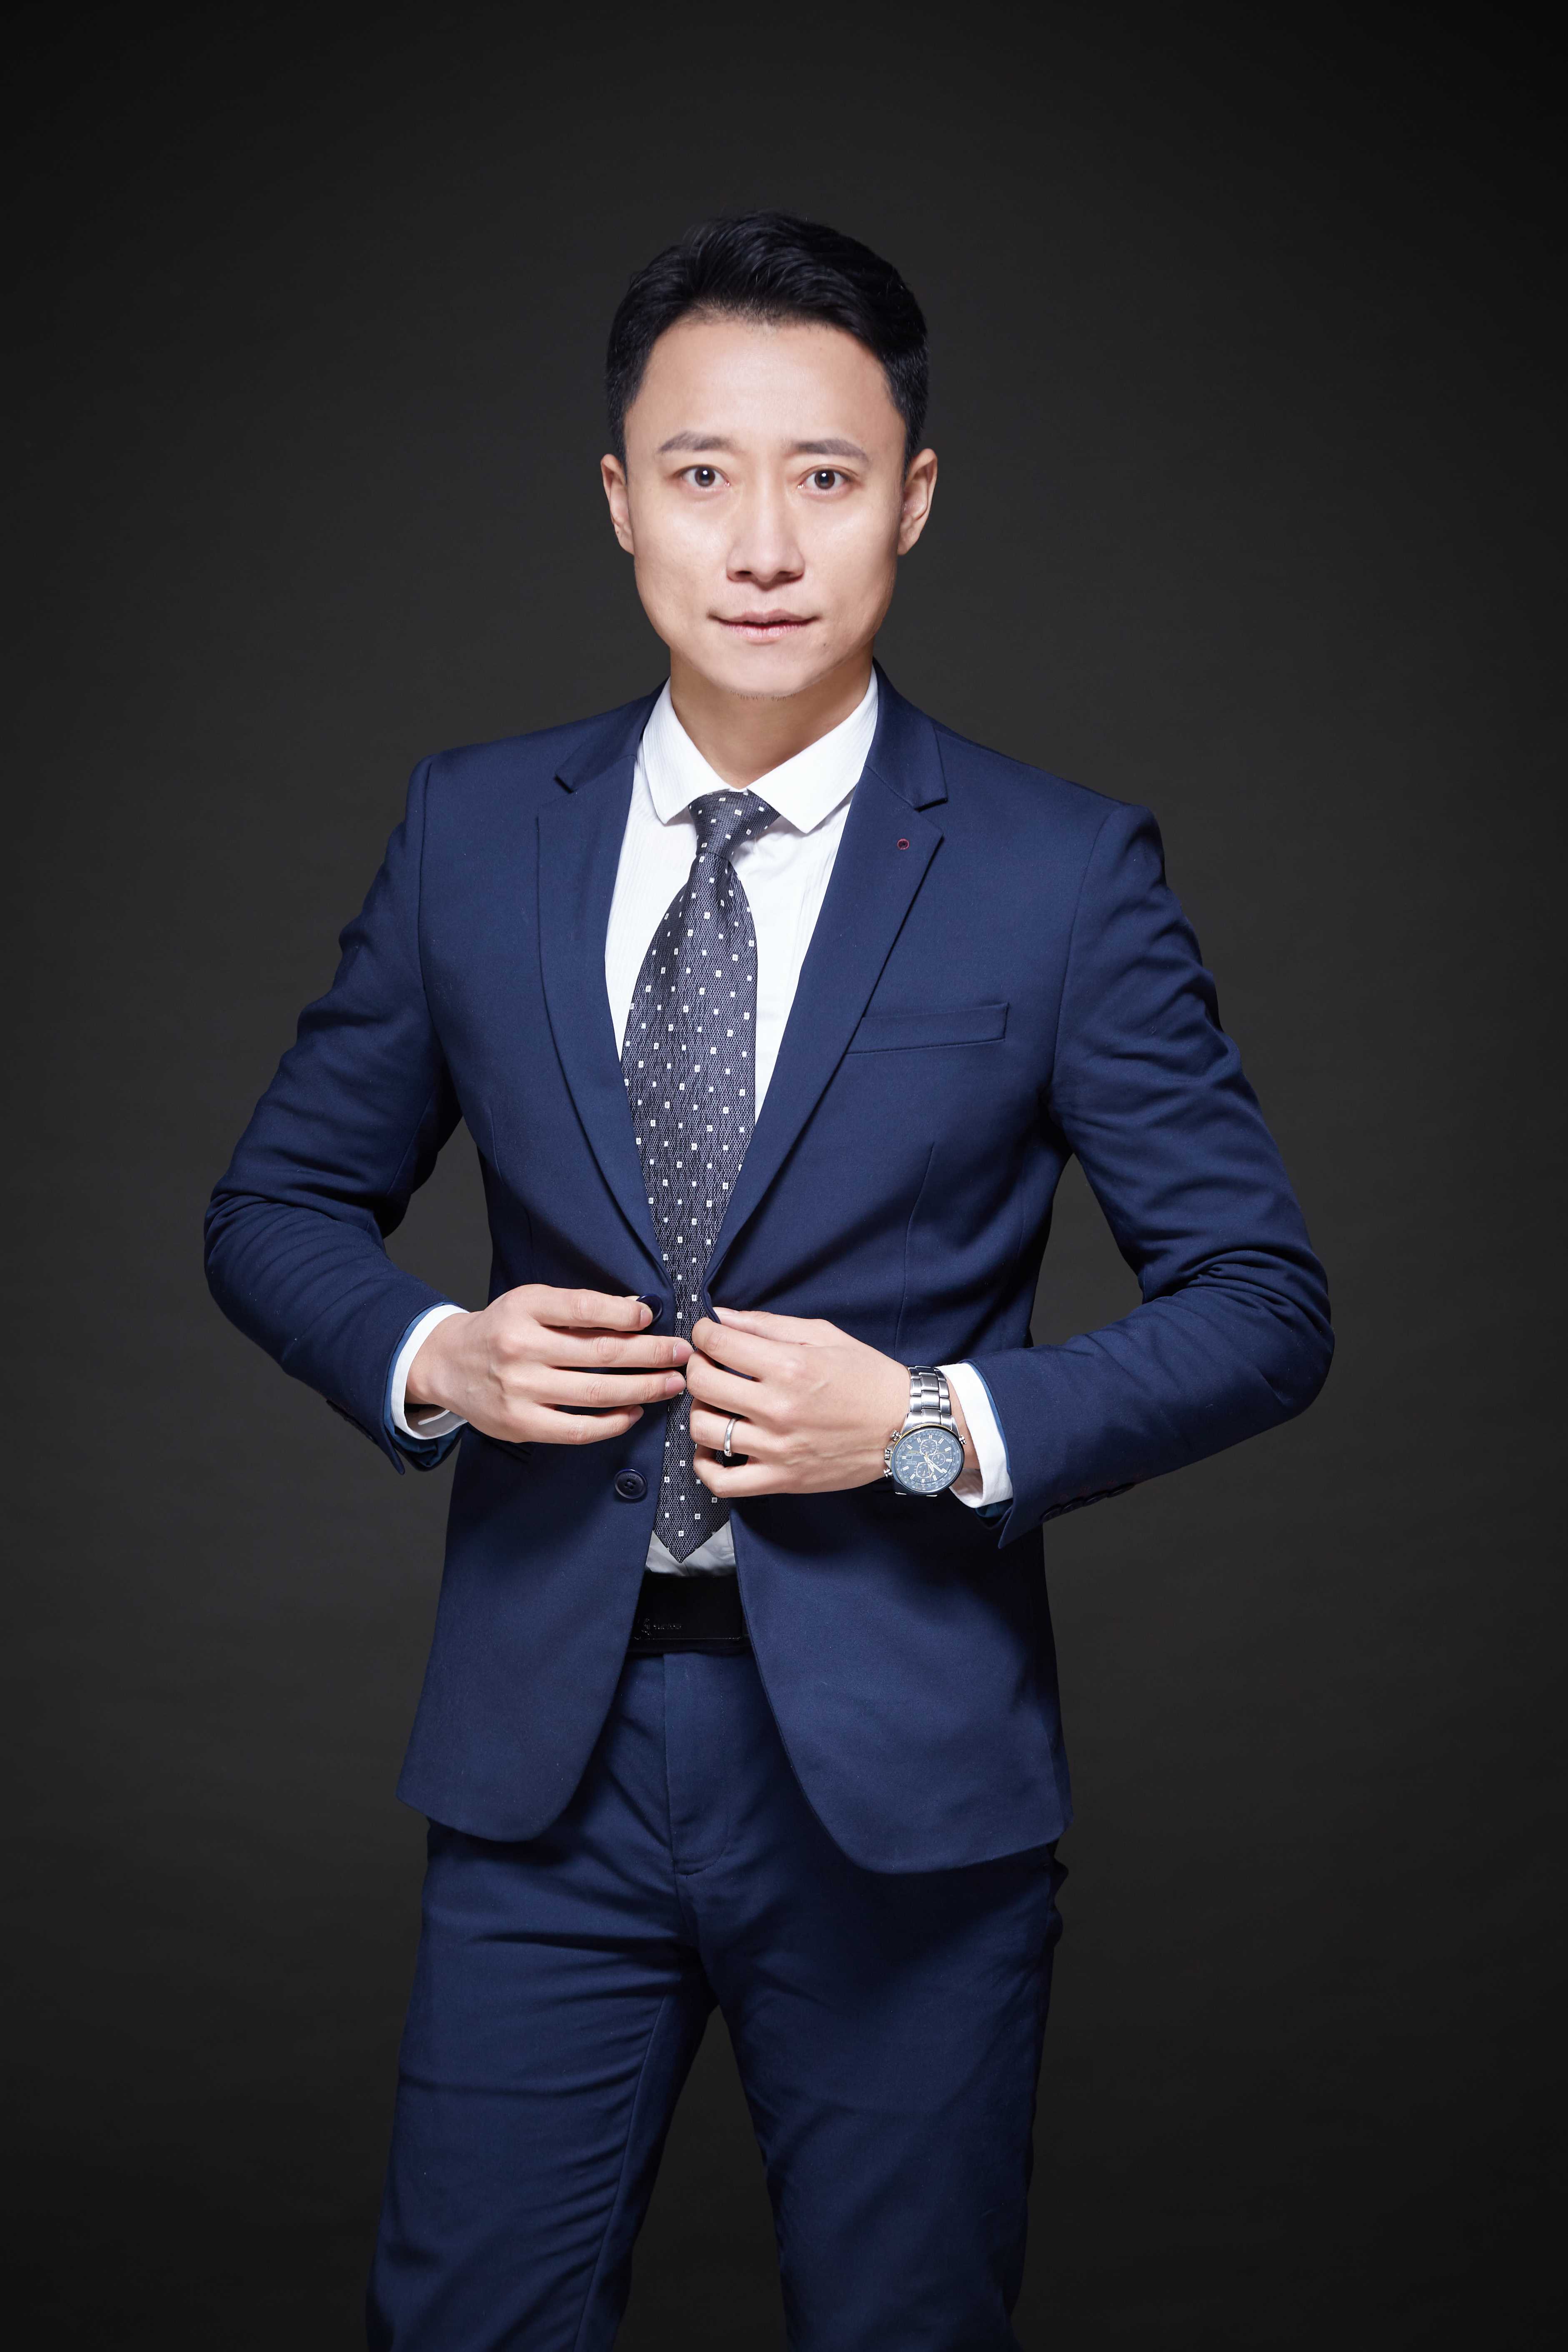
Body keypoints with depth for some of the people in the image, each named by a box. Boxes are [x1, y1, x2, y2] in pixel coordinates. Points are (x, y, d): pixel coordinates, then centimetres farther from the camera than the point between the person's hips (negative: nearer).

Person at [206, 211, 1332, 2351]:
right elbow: (279, 1204, 10)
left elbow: (1265, 1306, -4)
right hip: (543, 1744, 2)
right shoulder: (472, 830, 3)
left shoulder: (1063, 873, -5)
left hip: (902, 1765, -1)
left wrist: (937, 1427, -18)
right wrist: (433, 1358, -10)